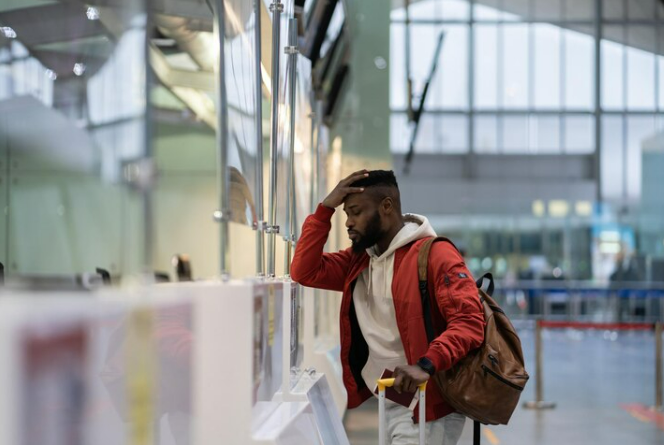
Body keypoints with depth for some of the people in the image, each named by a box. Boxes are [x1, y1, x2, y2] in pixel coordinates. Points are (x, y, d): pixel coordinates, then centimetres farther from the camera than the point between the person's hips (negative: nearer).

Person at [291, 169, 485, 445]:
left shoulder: (435, 254, -13)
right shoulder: (358, 260, 12)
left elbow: (469, 322, -21)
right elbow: (305, 272, 3)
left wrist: (426, 365, -37)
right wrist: (325, 208, -2)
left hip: (427, 404, -7)